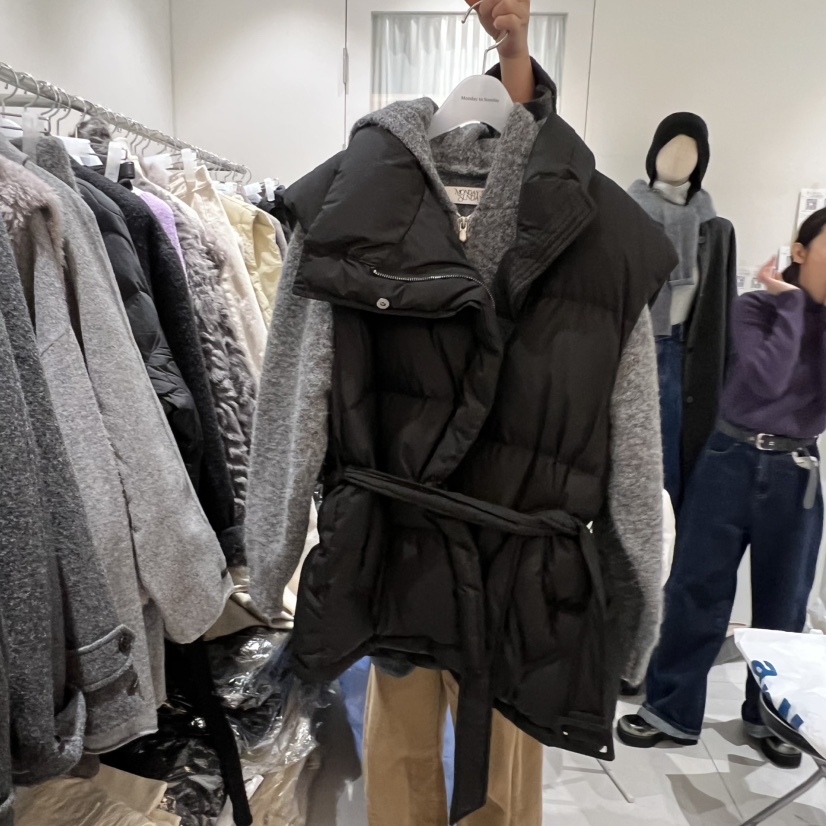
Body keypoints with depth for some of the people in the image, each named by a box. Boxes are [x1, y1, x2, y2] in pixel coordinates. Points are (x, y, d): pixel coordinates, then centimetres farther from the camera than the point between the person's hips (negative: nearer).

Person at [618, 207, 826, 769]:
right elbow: (766, 381, -19)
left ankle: (770, 715, 34)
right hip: (733, 462, -2)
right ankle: (673, 710, 20)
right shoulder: (757, 307, -3)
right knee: (697, 589, 5)